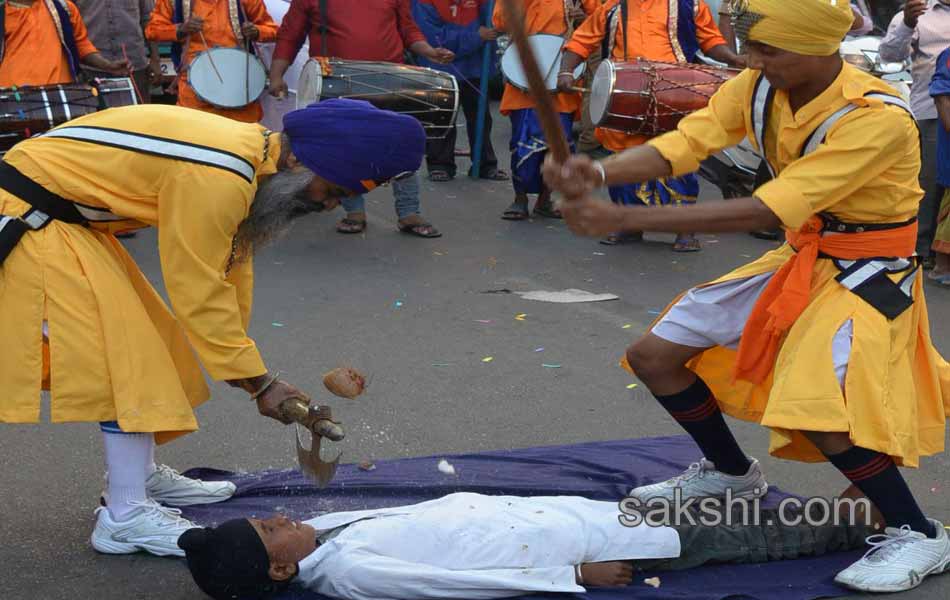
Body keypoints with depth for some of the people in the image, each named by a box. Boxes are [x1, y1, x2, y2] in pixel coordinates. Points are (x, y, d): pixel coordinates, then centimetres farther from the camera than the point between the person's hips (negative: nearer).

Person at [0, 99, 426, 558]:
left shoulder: (250, 153, 2)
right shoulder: (216, 180, -29)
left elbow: (229, 267, 11)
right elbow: (198, 293, -23)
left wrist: (237, 359, 17)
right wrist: (261, 383, -16)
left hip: (68, 217, 10)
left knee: (144, 336, 15)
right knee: (123, 349, -11)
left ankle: (140, 475, 27)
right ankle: (126, 517, -5)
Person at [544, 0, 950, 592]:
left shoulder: (877, 118, -31)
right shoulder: (758, 86, -9)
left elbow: (762, 211, -37)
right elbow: (684, 142, -16)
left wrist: (621, 218, -40)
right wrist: (599, 171, -39)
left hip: (868, 273, -7)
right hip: (799, 257, 7)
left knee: (823, 419, -28)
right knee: (654, 355, 6)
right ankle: (732, 473, 31)